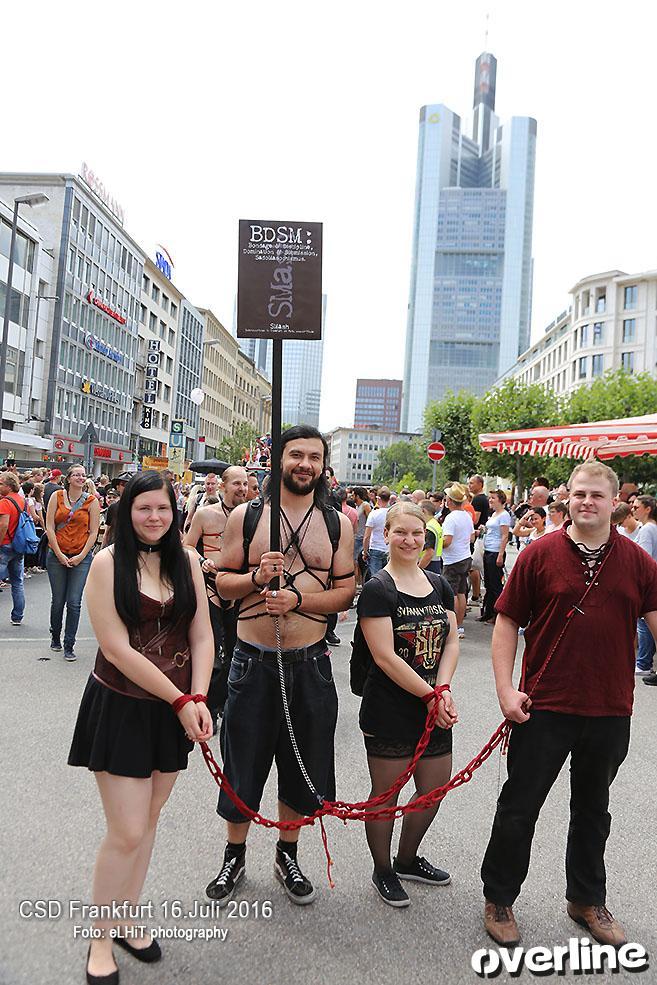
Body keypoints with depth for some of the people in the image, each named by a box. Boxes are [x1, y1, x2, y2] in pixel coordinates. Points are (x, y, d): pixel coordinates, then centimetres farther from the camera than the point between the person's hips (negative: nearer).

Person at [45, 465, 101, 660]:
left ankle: (69, 646, 5)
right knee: (58, 600, 9)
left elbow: (93, 532, 0)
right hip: (57, 555, 1)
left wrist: (81, 556, -7)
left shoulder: (91, 501, 1)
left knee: (74, 603, -4)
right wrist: (59, 554, -7)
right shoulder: (57, 497, 2)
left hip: (81, 557, -1)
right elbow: (49, 527, -1)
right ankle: (55, 637, 31)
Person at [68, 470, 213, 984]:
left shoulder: (186, 560, 0)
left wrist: (198, 698, -14)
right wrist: (179, 701, -16)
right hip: (121, 707, -4)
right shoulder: (108, 563, -12)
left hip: (174, 708, 4)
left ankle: (126, 919, 36)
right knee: (126, 831, 0)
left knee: (148, 821, 16)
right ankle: (101, 941, 22)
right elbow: (116, 648, -17)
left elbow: (202, 637, 0)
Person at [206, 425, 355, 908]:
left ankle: (287, 855, 39)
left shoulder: (338, 523, 1)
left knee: (303, 764, 15)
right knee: (243, 762, 12)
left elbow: (346, 593, -1)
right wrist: (257, 578, -18)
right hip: (253, 660, -1)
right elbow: (223, 581, 2)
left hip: (310, 663, 1)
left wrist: (298, 600, -17)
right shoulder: (245, 517, -1)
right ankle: (235, 855, 37)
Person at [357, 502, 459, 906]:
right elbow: (385, 657, -17)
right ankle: (383, 872, 31)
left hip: (434, 709, 6)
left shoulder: (439, 585, 7)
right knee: (386, 793, 7)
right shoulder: (377, 589, -13)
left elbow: (452, 641, 4)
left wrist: (443, 690, -10)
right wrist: (430, 695, -16)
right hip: (389, 712, -6)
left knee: (434, 789, 16)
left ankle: (407, 859, 40)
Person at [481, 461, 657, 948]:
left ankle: (587, 899, 43)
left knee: (593, 809, 22)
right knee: (519, 807, 9)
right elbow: (507, 622, -4)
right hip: (544, 707, -3)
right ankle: (499, 899, 30)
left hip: (610, 711, 3)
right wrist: (506, 689, -11)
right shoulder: (539, 554, -7)